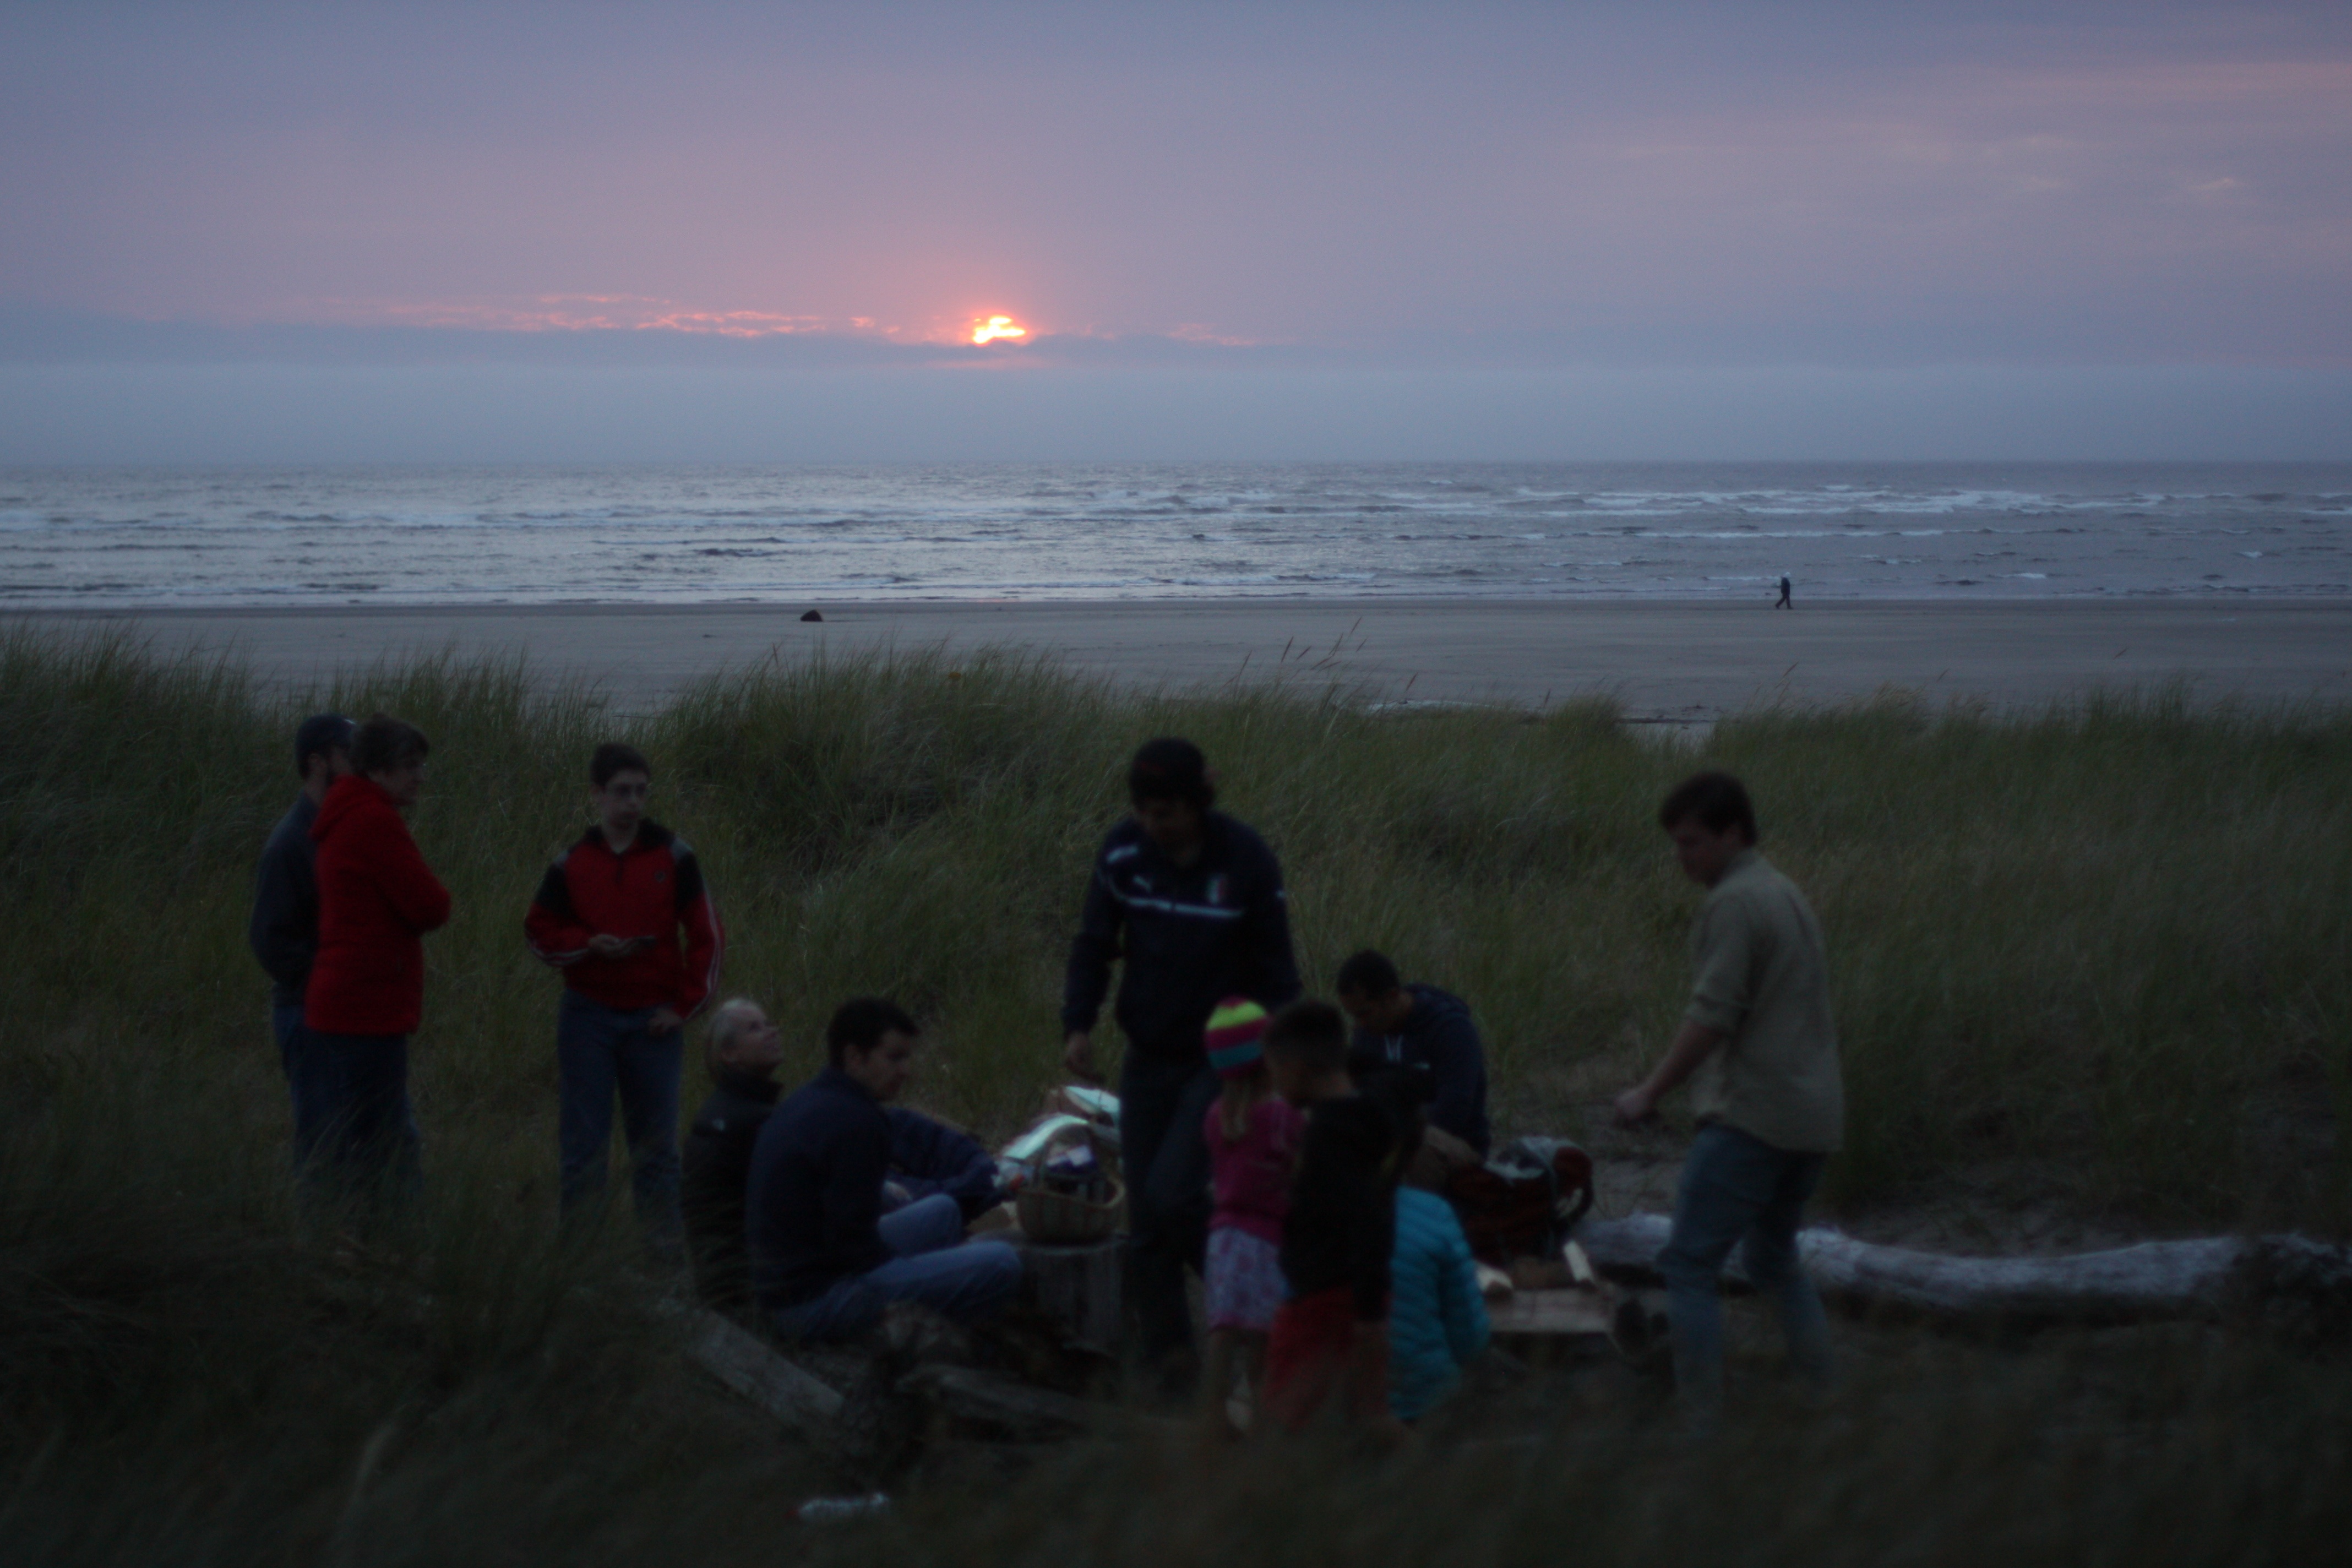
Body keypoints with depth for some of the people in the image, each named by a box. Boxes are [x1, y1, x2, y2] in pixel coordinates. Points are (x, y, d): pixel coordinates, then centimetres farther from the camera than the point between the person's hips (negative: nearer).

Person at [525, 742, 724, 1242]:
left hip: (653, 1019, 0)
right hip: (588, 1017, 0)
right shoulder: (571, 863, 2)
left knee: (656, 1144, 5)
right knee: (583, 1143, 2)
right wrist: (589, 944, -11)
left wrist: (683, 1005, -2)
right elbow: (538, 930, 8)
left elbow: (707, 936, 3)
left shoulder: (673, 857, 0)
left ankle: (663, 1247, 11)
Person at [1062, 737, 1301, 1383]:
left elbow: (1275, 969, -6)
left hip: (1221, 1059, -4)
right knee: (1146, 1222, 3)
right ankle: (1167, 1354, 13)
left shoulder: (1245, 861, -12)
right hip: (1148, 1057, 4)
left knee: (1172, 1195, -17)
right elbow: (1094, 944, 5)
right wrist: (1078, 1024, -9)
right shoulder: (1123, 852, -4)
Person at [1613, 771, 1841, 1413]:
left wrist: (1651, 1092, -10)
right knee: (1773, 1258, 22)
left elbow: (1712, 1016, -17)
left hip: (1753, 1116, -10)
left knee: (1688, 1265, -6)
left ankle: (1701, 1419, -9)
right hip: (1814, 1115, 10)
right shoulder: (1786, 895, 17)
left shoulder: (1735, 902, -11)